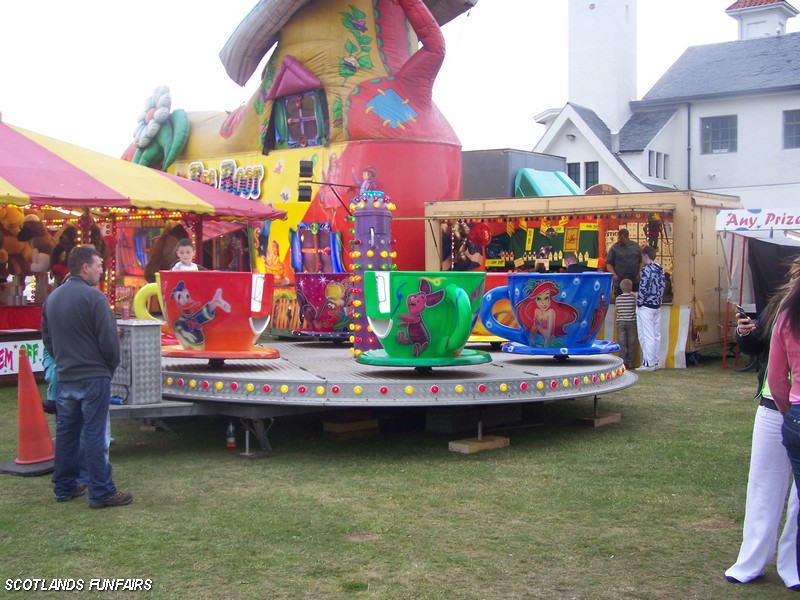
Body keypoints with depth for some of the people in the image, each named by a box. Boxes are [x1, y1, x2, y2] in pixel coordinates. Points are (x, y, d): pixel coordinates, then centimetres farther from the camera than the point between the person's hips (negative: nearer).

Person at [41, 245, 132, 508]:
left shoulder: (52, 298, 8)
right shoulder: (93, 297, -15)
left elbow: (47, 338, 14)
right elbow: (109, 339, -15)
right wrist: (112, 365, 1)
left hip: (64, 378, 7)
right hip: (94, 377, -7)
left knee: (65, 432, 14)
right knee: (94, 435, -4)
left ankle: (64, 487, 22)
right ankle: (102, 493, 1)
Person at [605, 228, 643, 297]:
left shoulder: (636, 246, 8)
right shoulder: (614, 248, 1)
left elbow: (641, 261, 11)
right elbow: (608, 263, 0)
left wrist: (639, 274, -1)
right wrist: (613, 274, -15)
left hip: (635, 282, 2)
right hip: (620, 283, -2)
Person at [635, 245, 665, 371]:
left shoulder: (647, 269, -15)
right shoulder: (660, 269, 10)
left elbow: (644, 289, -19)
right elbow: (662, 287, 12)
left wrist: (639, 303, -9)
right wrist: (659, 299, 17)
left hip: (646, 306, -8)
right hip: (657, 305, 8)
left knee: (647, 336, -5)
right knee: (656, 334, 10)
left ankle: (648, 363, -4)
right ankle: (655, 362, 15)